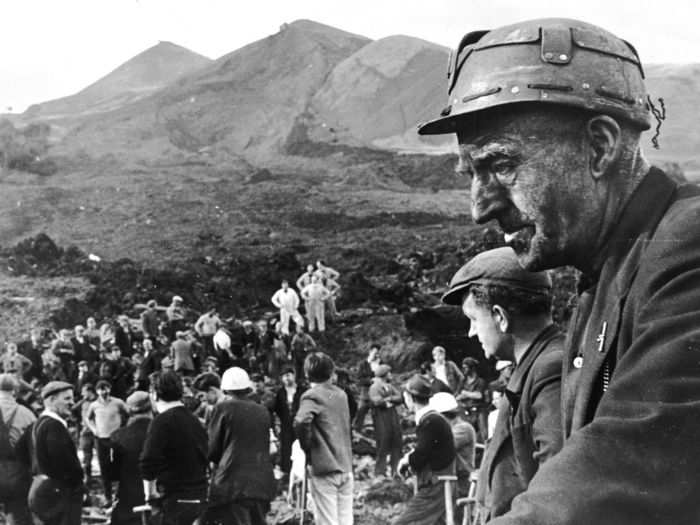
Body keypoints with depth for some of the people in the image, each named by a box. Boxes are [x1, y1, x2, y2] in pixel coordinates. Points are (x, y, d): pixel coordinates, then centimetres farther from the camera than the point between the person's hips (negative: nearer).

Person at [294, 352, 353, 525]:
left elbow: (301, 421, -29)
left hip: (324, 468, -6)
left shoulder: (312, 396, -10)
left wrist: (306, 445, -13)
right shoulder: (341, 394, 11)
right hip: (345, 465, 6)